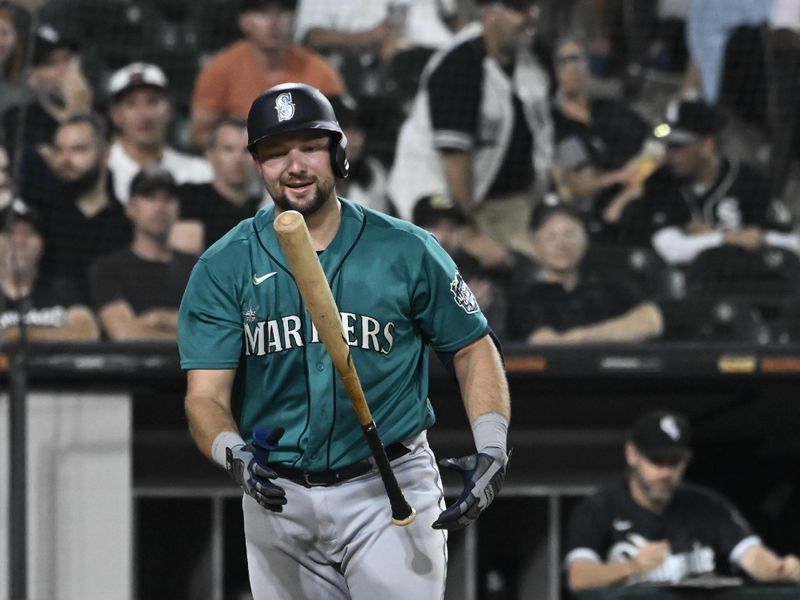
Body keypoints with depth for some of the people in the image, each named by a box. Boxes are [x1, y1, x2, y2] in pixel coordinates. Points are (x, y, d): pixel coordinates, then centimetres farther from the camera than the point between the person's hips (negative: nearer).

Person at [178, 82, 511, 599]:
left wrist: (492, 450, -8)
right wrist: (234, 455, -29)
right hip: (279, 497, 2)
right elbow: (206, 396, -7)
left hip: (389, 490, -2)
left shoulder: (407, 251, -1)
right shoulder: (225, 268, -1)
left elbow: (473, 350, 7)